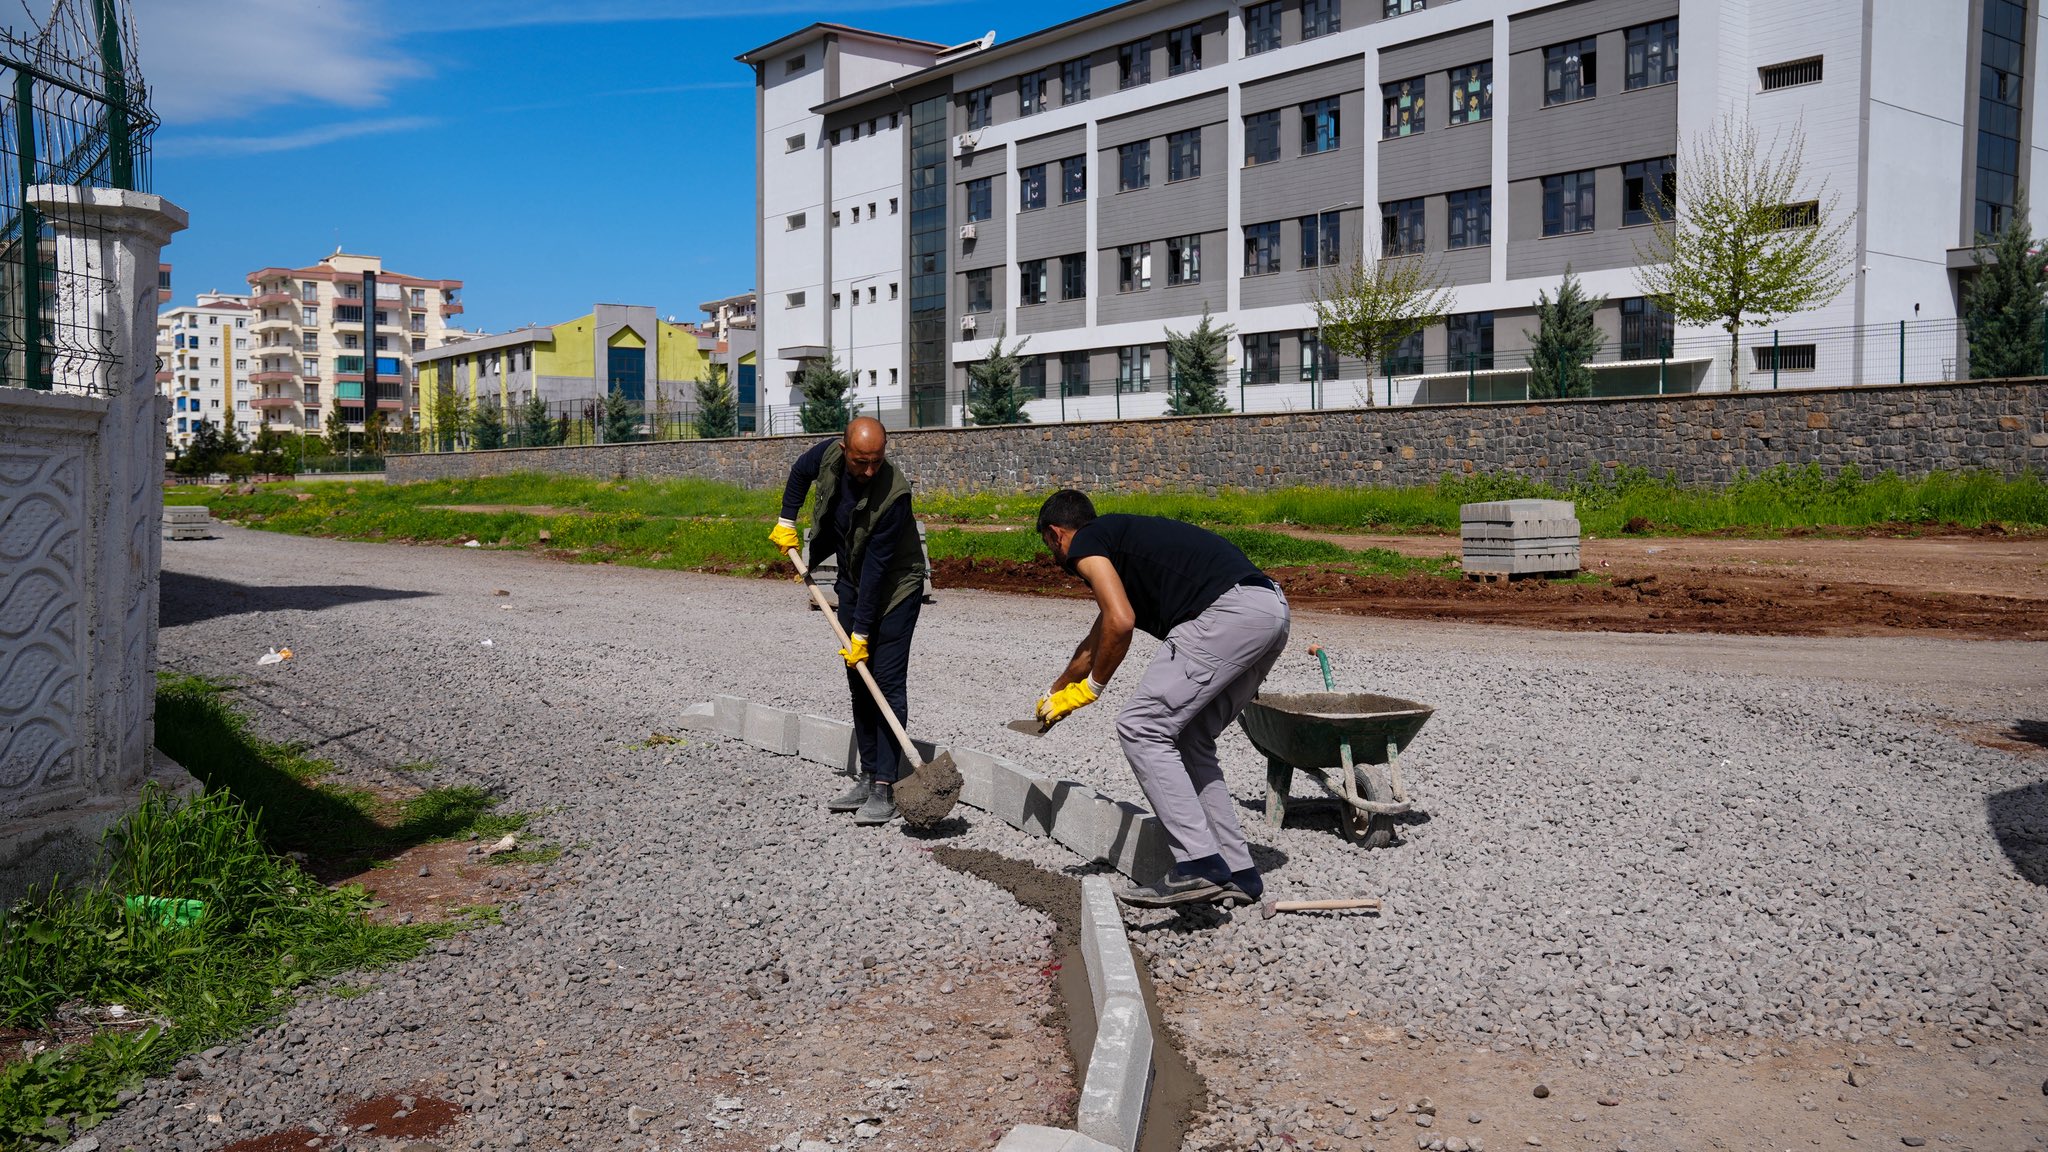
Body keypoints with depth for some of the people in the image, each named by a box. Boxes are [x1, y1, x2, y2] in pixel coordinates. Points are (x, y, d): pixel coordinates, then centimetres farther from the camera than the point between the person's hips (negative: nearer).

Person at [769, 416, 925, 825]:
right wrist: (786, 521, 7)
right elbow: (800, 472, 13)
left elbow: (877, 567, -29)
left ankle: (885, 790, -10)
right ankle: (868, 778, 15)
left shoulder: (894, 493, -31)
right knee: (859, 684, 8)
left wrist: (861, 631, -25)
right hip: (852, 583, 7)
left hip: (894, 588, -7)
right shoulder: (829, 455, -14)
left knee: (888, 684, -12)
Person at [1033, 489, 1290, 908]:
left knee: (1141, 728, -5)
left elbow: (1120, 623, -10)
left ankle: (1199, 866, -10)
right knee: (1188, 740, 17)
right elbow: (1097, 641, 47)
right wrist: (1057, 693, 61)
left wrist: (1091, 688, 6)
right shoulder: (1121, 536, 34)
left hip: (1228, 612, -9)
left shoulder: (1085, 545, 7)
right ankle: (1236, 873, 17)